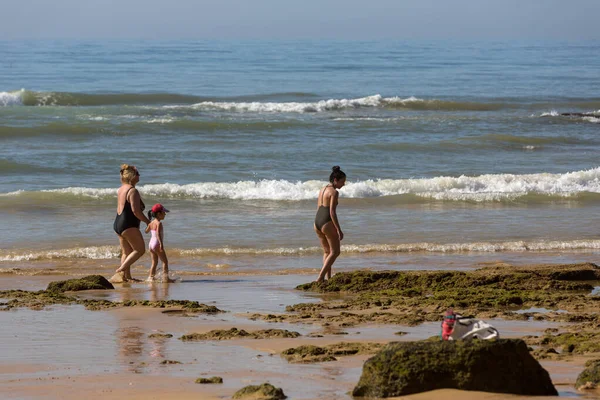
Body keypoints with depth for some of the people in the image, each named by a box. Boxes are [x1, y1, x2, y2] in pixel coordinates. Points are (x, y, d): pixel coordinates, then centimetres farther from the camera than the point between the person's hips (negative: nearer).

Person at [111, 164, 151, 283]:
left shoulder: (120, 189, 13)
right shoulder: (133, 191, -15)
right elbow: (136, 210, -22)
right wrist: (147, 221, -11)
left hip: (118, 224, 10)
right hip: (129, 225, -10)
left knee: (126, 252, 13)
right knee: (139, 249, -4)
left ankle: (127, 276, 12)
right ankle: (121, 270, -13)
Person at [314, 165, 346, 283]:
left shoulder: (322, 190, 14)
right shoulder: (334, 192, -12)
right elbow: (332, 212, -17)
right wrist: (339, 230, -16)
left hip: (317, 222, 8)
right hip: (327, 223, -8)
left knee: (327, 251, 18)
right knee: (335, 252, 2)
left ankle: (328, 277, 13)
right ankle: (320, 277, -7)